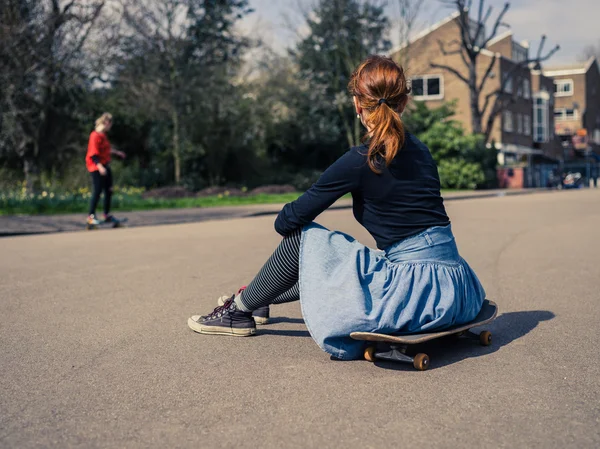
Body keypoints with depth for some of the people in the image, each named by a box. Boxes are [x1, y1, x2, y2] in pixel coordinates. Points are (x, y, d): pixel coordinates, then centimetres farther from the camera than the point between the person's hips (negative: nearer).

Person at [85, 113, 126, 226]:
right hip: (96, 167, -9)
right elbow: (93, 154, -23)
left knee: (109, 190, 11)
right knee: (97, 191, -8)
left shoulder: (103, 135, 11)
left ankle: (107, 215, 21)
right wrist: (100, 166, -34)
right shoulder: (95, 136, -18)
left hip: (105, 166, 9)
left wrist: (117, 152, 40)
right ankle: (91, 216, 1)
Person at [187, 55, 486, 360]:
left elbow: (291, 219, -8)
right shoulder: (420, 150, 9)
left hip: (416, 289, -8)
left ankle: (240, 310, 21)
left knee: (303, 237, 4)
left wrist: (283, 222, 17)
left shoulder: (360, 161, -13)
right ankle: (256, 297, 47)